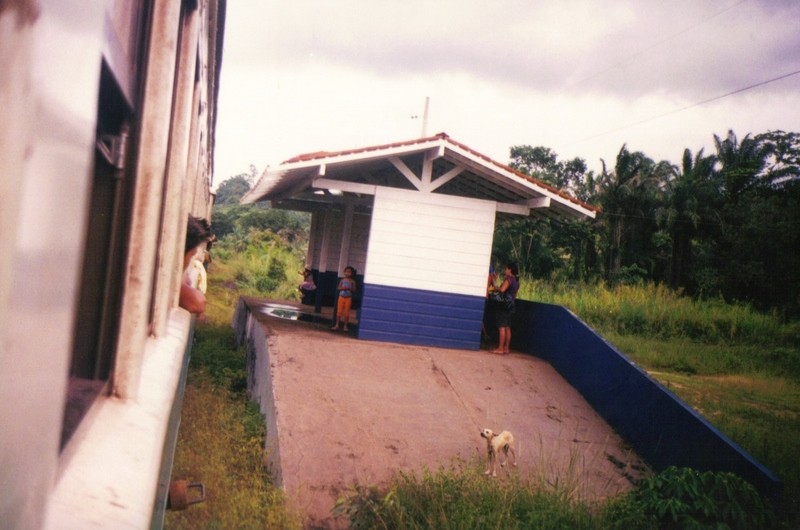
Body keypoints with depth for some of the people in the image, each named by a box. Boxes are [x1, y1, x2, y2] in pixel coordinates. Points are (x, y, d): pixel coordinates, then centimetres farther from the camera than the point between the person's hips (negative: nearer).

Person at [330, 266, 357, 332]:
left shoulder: (352, 281, 0)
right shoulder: (342, 280, 5)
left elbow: (354, 290, -1)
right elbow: (338, 288, 5)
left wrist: (349, 289, -18)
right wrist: (342, 288, -14)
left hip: (348, 298, -1)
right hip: (341, 297, 1)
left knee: (346, 312, 1)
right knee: (339, 311, 2)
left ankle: (345, 326, 8)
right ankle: (337, 325, 7)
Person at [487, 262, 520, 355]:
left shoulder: (509, 279, -12)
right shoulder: (516, 281, 14)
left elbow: (502, 289, -27)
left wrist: (494, 288, -10)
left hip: (504, 305, -9)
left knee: (502, 327, -8)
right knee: (507, 327, 12)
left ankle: (500, 349, -10)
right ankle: (506, 348, 15)